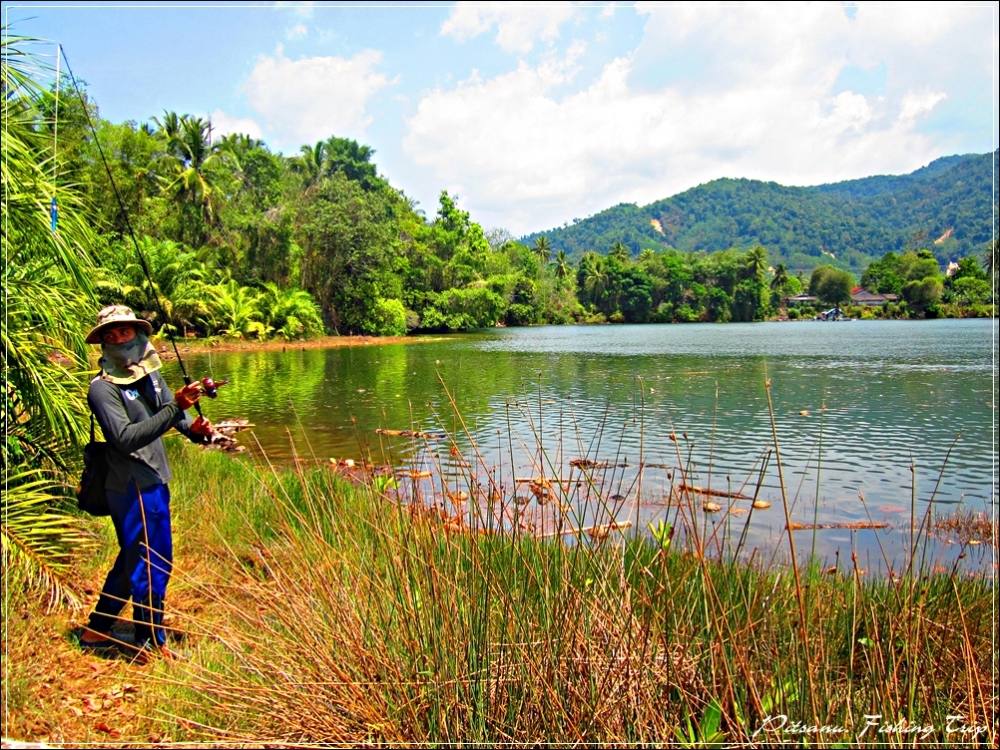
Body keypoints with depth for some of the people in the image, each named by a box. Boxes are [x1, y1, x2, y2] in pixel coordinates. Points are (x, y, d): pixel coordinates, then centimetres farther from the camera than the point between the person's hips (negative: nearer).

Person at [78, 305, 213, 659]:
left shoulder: (149, 373, 8)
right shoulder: (102, 388, -15)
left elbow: (175, 414, 9)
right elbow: (126, 438, -25)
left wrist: (197, 430, -13)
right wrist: (175, 407, -32)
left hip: (153, 483, 8)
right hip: (133, 489, -8)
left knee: (132, 560, 21)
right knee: (153, 564, 1)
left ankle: (95, 631, 37)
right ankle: (151, 644, 18)